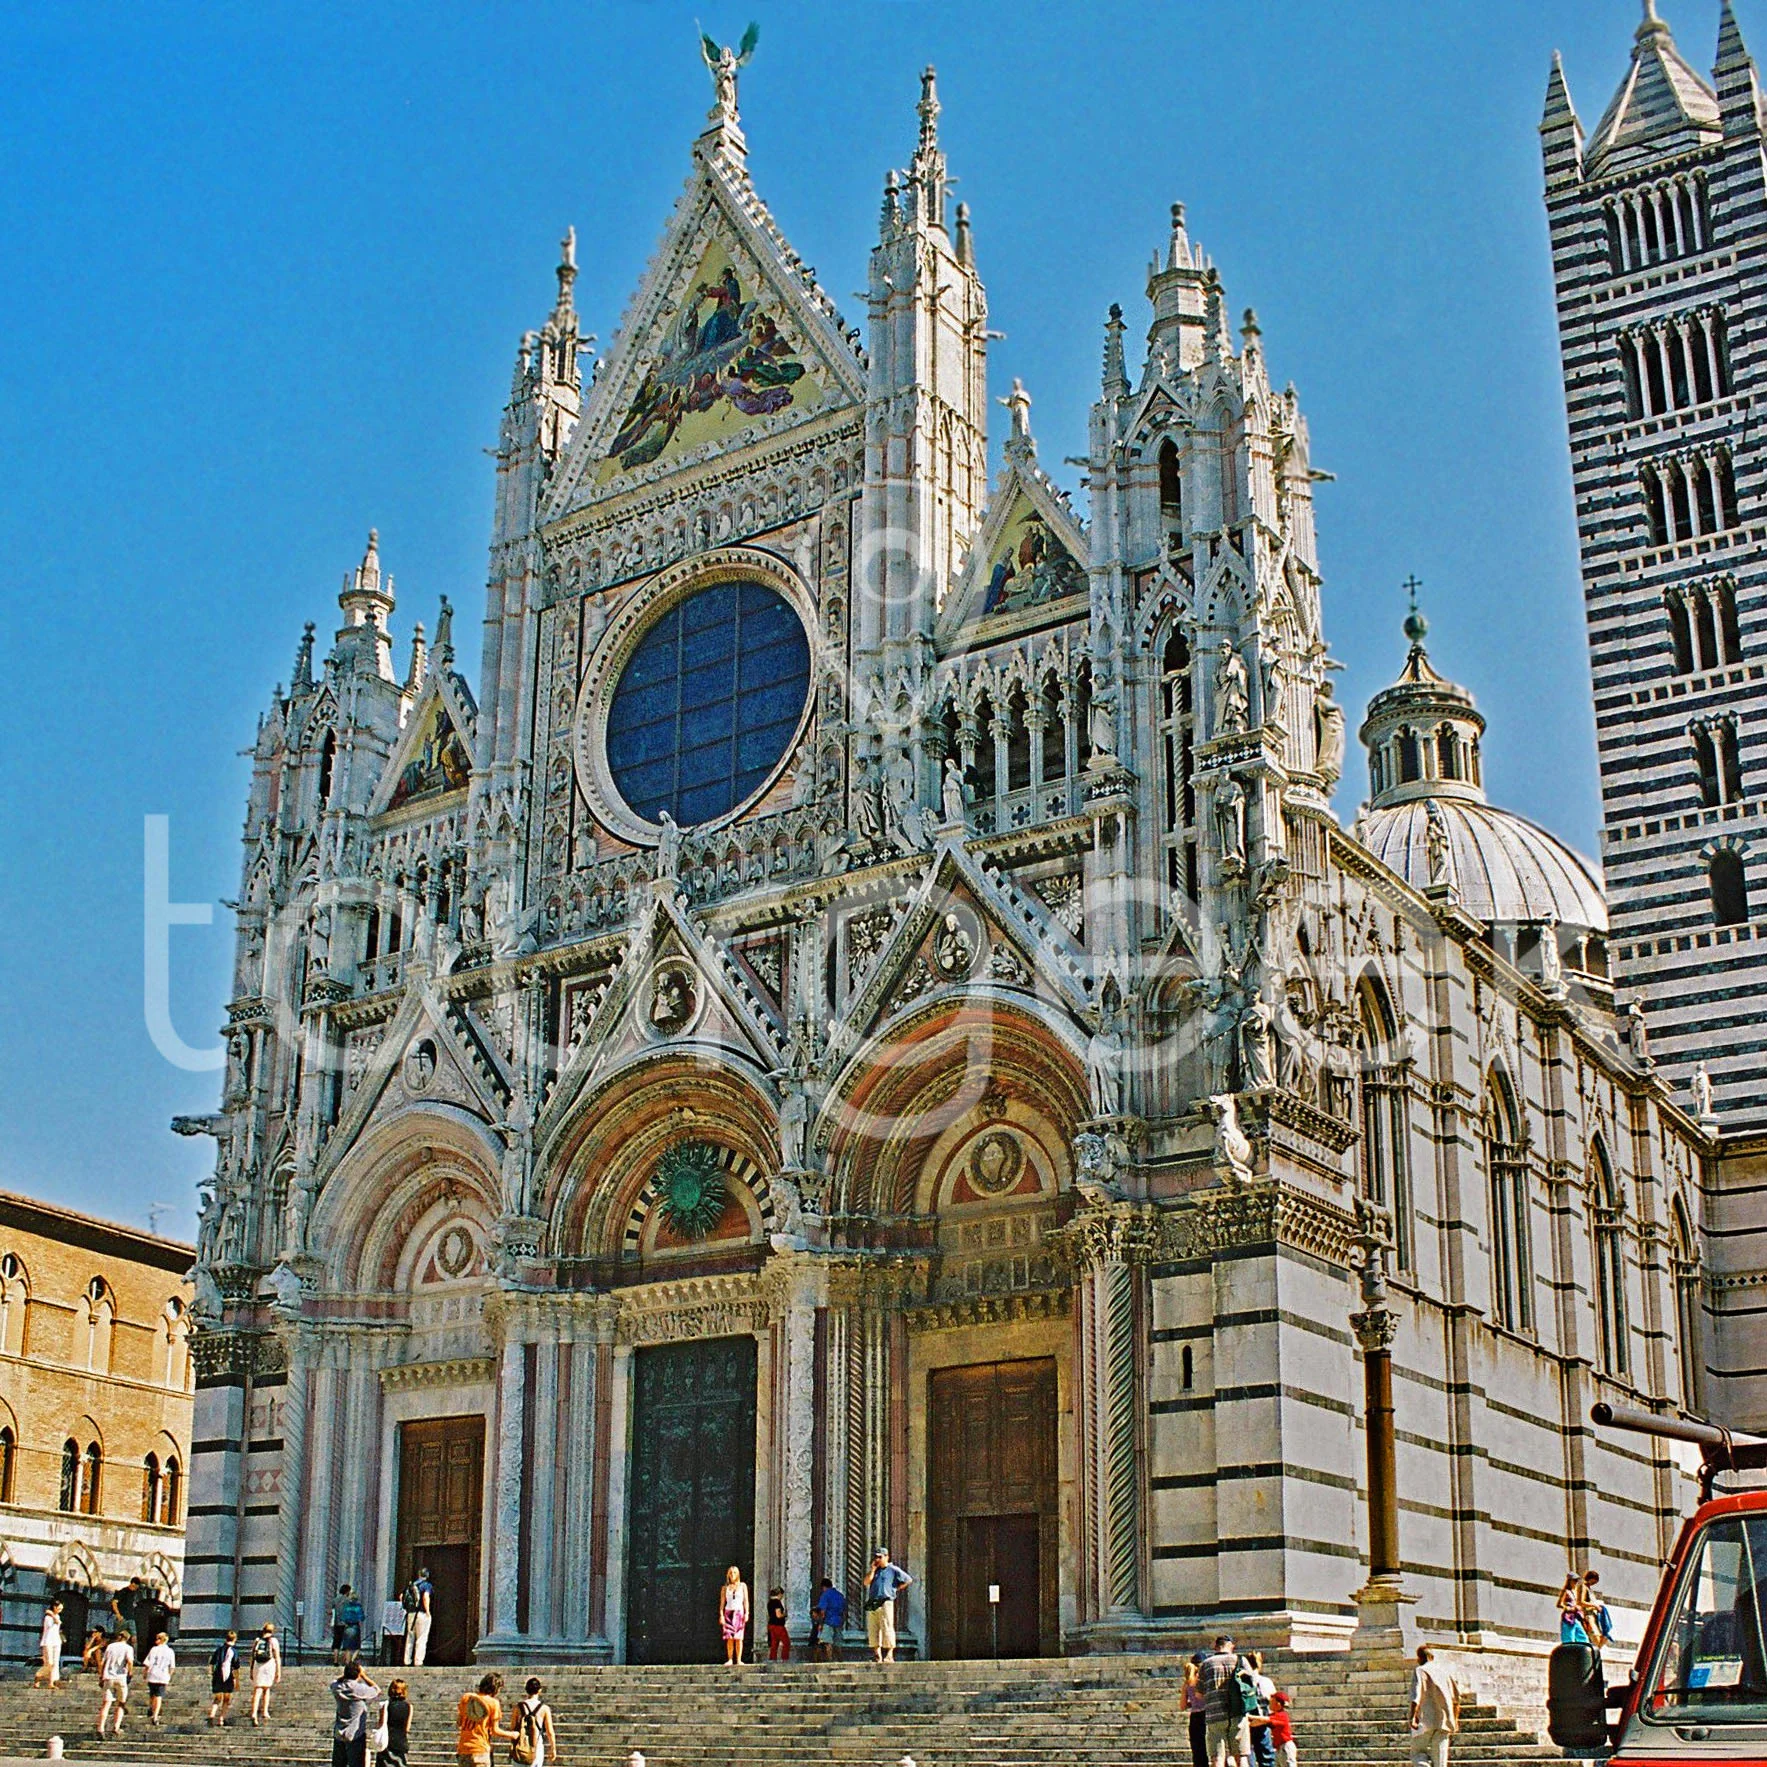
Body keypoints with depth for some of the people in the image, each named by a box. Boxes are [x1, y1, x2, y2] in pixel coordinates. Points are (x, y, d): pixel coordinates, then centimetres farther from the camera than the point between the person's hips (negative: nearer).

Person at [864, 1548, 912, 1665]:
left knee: (887, 1628, -10)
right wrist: (873, 1570, 3)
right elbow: (866, 1582, 7)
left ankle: (890, 1654, -9)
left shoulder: (893, 1570, 3)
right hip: (872, 1604, 6)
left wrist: (896, 1589, 2)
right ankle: (877, 1655, 8)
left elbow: (908, 1580, 4)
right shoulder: (875, 1571, 20)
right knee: (873, 1630, 3)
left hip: (885, 1602, -6)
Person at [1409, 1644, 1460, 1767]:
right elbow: (1456, 1698, 19)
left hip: (1426, 1721, -5)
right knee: (1440, 1756, 6)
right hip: (1444, 1721, 5)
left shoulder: (1420, 1671, -2)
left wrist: (1413, 1716, -21)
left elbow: (1416, 1696, -16)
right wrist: (1455, 1719, 28)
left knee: (1417, 1752, 4)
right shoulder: (1444, 1672, 15)